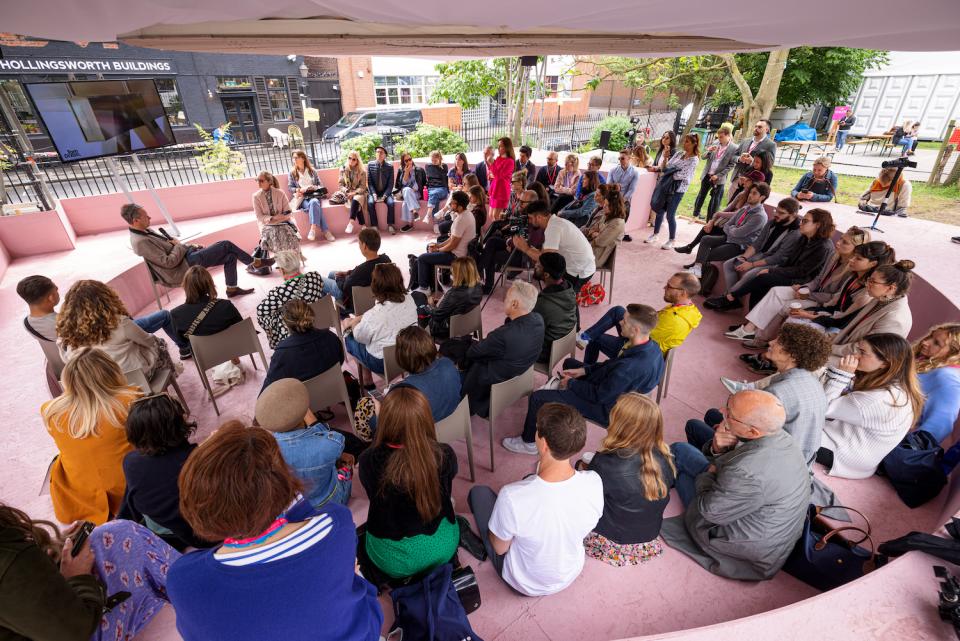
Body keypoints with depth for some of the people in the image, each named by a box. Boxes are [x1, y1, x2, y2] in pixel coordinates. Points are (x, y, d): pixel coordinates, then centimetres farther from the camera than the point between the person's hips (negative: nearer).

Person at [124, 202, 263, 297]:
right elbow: (169, 262, -24)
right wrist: (179, 246, -10)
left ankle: (232, 289, 10)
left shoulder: (145, 231, 10)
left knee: (230, 256, 2)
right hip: (184, 266, -10)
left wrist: (190, 246, 9)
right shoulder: (141, 241, -20)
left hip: (186, 255, 10)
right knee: (226, 245, -10)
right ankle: (255, 262, 8)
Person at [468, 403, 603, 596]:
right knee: (529, 480, 16)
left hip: (525, 584, -3)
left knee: (479, 492, 10)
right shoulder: (594, 483, -28)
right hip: (571, 574, 4)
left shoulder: (511, 497, -40)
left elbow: (500, 549, -19)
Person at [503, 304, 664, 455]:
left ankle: (529, 443, 18)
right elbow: (614, 363, 4)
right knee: (569, 363, 27)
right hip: (611, 390, 9)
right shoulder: (651, 347, -11)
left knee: (538, 398, -7)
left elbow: (599, 396, -27)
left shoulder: (630, 367, -39)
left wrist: (571, 383, -12)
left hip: (606, 408, -9)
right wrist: (583, 370, 0)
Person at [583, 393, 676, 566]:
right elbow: (669, 484, 2)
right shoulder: (663, 458, -20)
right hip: (650, 535, 4)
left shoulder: (605, 464, -34)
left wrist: (585, 467, 3)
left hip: (614, 541, -4)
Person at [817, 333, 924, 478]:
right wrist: (844, 374, -7)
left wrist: (841, 373, -24)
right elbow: (840, 402, 4)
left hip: (841, 454, -9)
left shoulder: (880, 399, -29)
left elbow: (824, 408, -23)